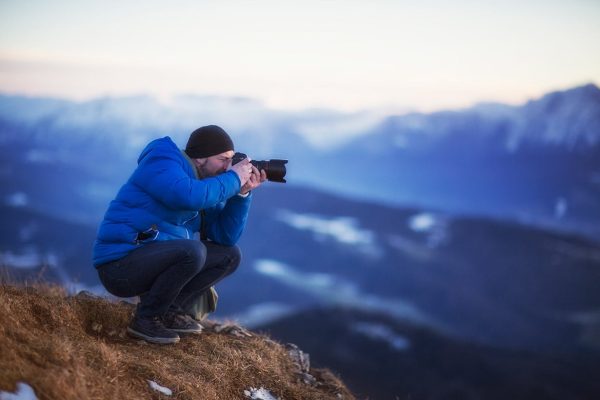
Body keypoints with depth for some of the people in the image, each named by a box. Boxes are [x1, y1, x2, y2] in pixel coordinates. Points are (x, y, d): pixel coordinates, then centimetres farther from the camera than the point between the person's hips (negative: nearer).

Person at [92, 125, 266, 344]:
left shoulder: (202, 184, 12)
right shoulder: (161, 163, -12)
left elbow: (226, 236, 7)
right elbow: (189, 196, -34)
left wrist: (242, 192, -3)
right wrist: (233, 179, -19)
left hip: (152, 259, 9)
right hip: (119, 265, -9)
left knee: (230, 255, 8)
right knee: (193, 250, -32)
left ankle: (170, 311, 2)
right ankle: (145, 319, -14)